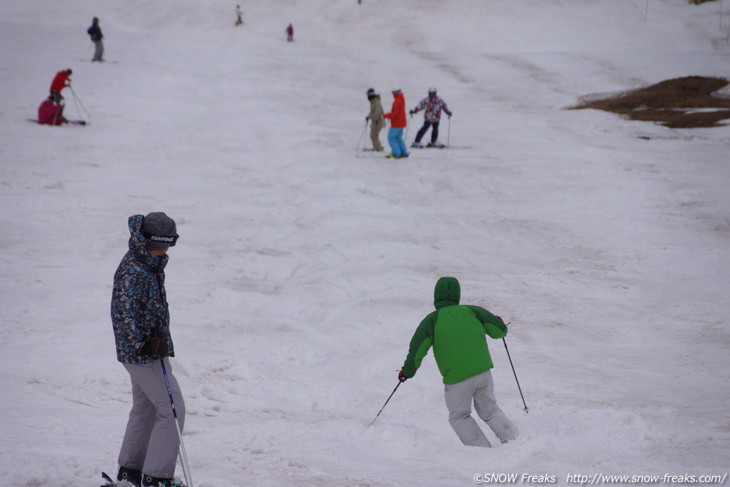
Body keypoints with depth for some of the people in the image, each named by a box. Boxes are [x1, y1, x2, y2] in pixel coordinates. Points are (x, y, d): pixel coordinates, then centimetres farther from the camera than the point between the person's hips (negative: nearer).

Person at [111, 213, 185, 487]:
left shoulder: (151, 265, 9)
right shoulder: (134, 271, -23)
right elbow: (126, 312, -29)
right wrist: (141, 345, -26)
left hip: (151, 349, 11)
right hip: (144, 353, -11)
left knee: (145, 408, 21)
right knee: (172, 410, -9)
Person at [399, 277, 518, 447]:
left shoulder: (432, 320, 0)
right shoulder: (471, 311, 7)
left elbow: (417, 348, -7)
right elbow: (499, 330, 9)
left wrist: (407, 371, 7)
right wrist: (500, 324, 33)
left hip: (457, 379, -3)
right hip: (483, 371, 3)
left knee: (459, 417, 15)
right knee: (489, 410, 23)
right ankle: (512, 438, 17)